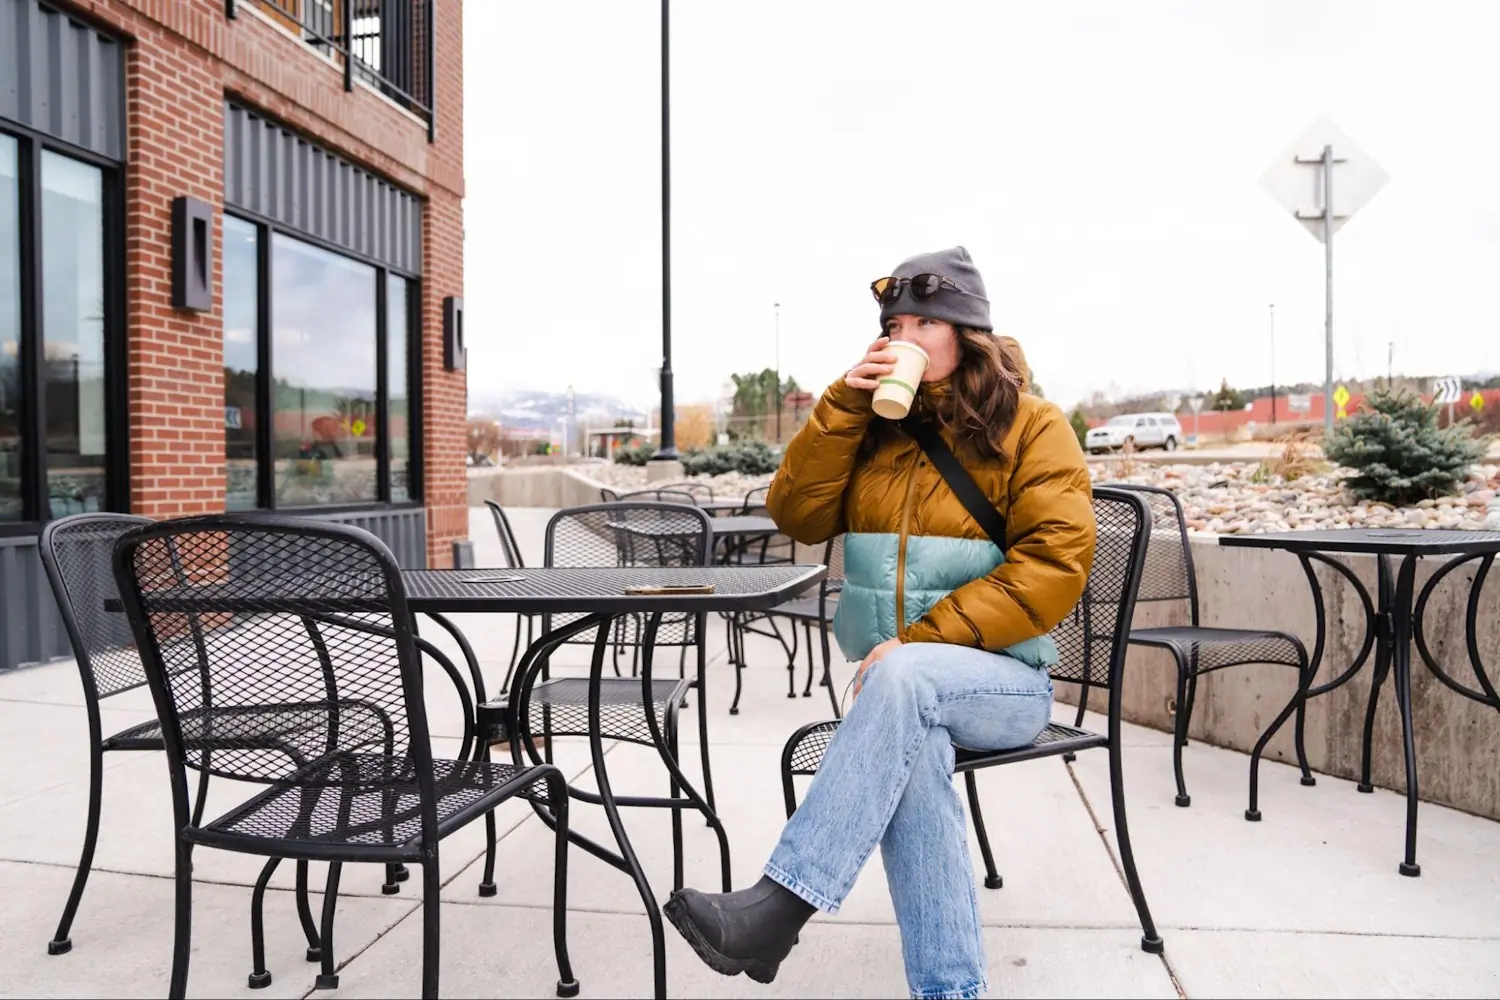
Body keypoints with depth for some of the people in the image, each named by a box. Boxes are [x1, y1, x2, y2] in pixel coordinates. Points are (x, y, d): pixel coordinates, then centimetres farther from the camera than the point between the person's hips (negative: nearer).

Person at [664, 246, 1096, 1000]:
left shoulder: (1031, 427, -1)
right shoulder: (874, 428, 12)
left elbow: (1053, 565, -12)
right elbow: (798, 515, 3)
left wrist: (925, 639, -20)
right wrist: (844, 405, -7)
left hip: (1002, 678, -3)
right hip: (894, 681, 3)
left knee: (907, 677, -36)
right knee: (908, 750, -33)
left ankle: (777, 910, -36)